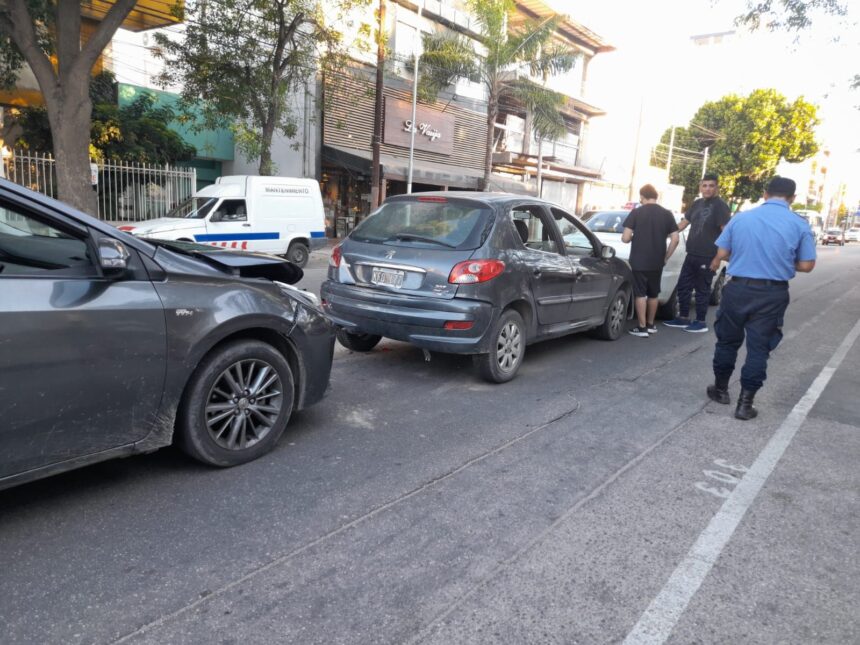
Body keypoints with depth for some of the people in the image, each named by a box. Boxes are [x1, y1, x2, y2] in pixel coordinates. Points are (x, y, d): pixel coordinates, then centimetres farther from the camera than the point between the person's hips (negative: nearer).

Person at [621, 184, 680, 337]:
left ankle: (642, 328, 0)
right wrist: (666, 257, 8)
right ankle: (650, 325, 26)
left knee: (640, 294, 1)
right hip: (657, 263, 4)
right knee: (653, 294, 16)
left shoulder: (636, 212, -6)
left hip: (639, 261, -4)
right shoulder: (667, 214, 3)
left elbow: (625, 238, -10)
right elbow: (675, 239, -1)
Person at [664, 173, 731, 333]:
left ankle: (701, 322, 11)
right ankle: (683, 318, 23)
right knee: (683, 286, 12)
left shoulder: (720, 206, -11)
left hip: (707, 257, -8)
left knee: (702, 290, 1)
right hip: (691, 254, 8)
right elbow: (684, 222, 23)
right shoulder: (697, 204, 13)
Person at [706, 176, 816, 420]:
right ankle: (745, 403, 9)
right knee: (758, 347, 6)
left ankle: (720, 389, 30)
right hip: (773, 294, -1)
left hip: (738, 289, 1)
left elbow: (722, 254, 2)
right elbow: (806, 265, -2)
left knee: (728, 341, 16)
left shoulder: (740, 218, 0)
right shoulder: (800, 225, -3)